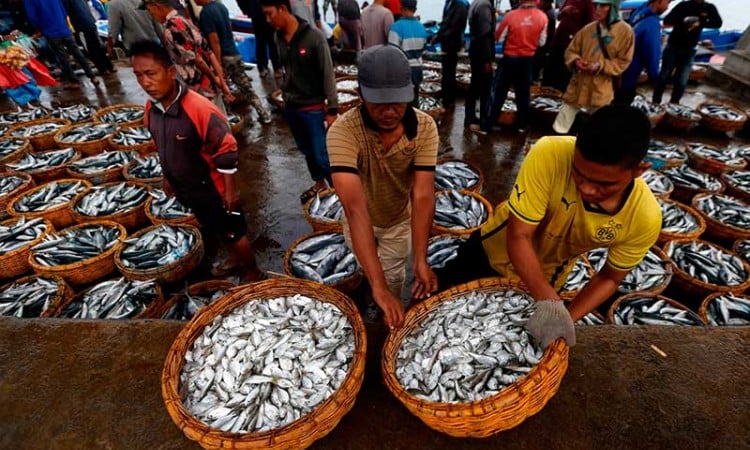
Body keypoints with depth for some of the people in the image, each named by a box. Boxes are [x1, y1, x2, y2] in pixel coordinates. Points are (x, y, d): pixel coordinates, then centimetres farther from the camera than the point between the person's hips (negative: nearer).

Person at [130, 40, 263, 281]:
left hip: (213, 188, -7)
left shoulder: (198, 107, -27)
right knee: (217, 229, 25)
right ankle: (235, 259, 49)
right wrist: (168, 178, 19)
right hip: (186, 188, 7)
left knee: (234, 232, 10)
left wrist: (230, 189, -18)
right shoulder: (151, 107, -3)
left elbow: (226, 150, -22)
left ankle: (252, 272, 31)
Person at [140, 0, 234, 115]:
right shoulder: (185, 21, 13)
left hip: (200, 92, -9)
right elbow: (210, 53, 9)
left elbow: (195, 58, -18)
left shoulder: (171, 27, -15)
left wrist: (214, 78, -5)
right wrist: (222, 83, 5)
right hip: (211, 87, 9)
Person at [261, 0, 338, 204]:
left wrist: (332, 109, -14)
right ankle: (319, 183, 36)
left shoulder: (314, 36, -15)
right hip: (290, 106, 6)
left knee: (321, 155, -5)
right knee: (306, 150, 17)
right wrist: (285, 94, 14)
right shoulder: (278, 37, 2)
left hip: (312, 107, -6)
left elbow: (327, 74, -13)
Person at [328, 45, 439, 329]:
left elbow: (423, 196, -33)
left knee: (393, 278, 16)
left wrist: (420, 260, -44)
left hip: (400, 220, 1)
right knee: (367, 268, 25)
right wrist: (377, 284, -52)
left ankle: (390, 320, 48)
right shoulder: (343, 131, -38)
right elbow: (355, 207, -47)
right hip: (360, 222, 0)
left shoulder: (425, 128, -28)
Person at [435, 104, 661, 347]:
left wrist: (567, 317, -24)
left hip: (546, 276, 1)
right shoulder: (550, 154, -37)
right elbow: (518, 236, -33)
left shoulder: (645, 218, -26)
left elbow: (610, 277, -11)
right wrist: (549, 302, -43)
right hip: (495, 247, -1)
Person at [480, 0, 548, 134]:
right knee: (523, 93, 14)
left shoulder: (511, 15, -14)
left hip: (510, 58, -3)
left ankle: (486, 126, 1)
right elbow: (541, 42, 3)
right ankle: (522, 125, 22)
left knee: (498, 92, 2)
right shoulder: (542, 17, -5)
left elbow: (499, 37, -4)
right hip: (528, 59, 3)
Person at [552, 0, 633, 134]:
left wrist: (601, 66, -21)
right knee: (560, 127, 6)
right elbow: (571, 50, 8)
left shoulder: (625, 31, -6)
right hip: (578, 84, 2)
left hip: (601, 89, -2)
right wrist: (576, 60, -15)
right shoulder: (588, 29, 1)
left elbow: (623, 62, -5)